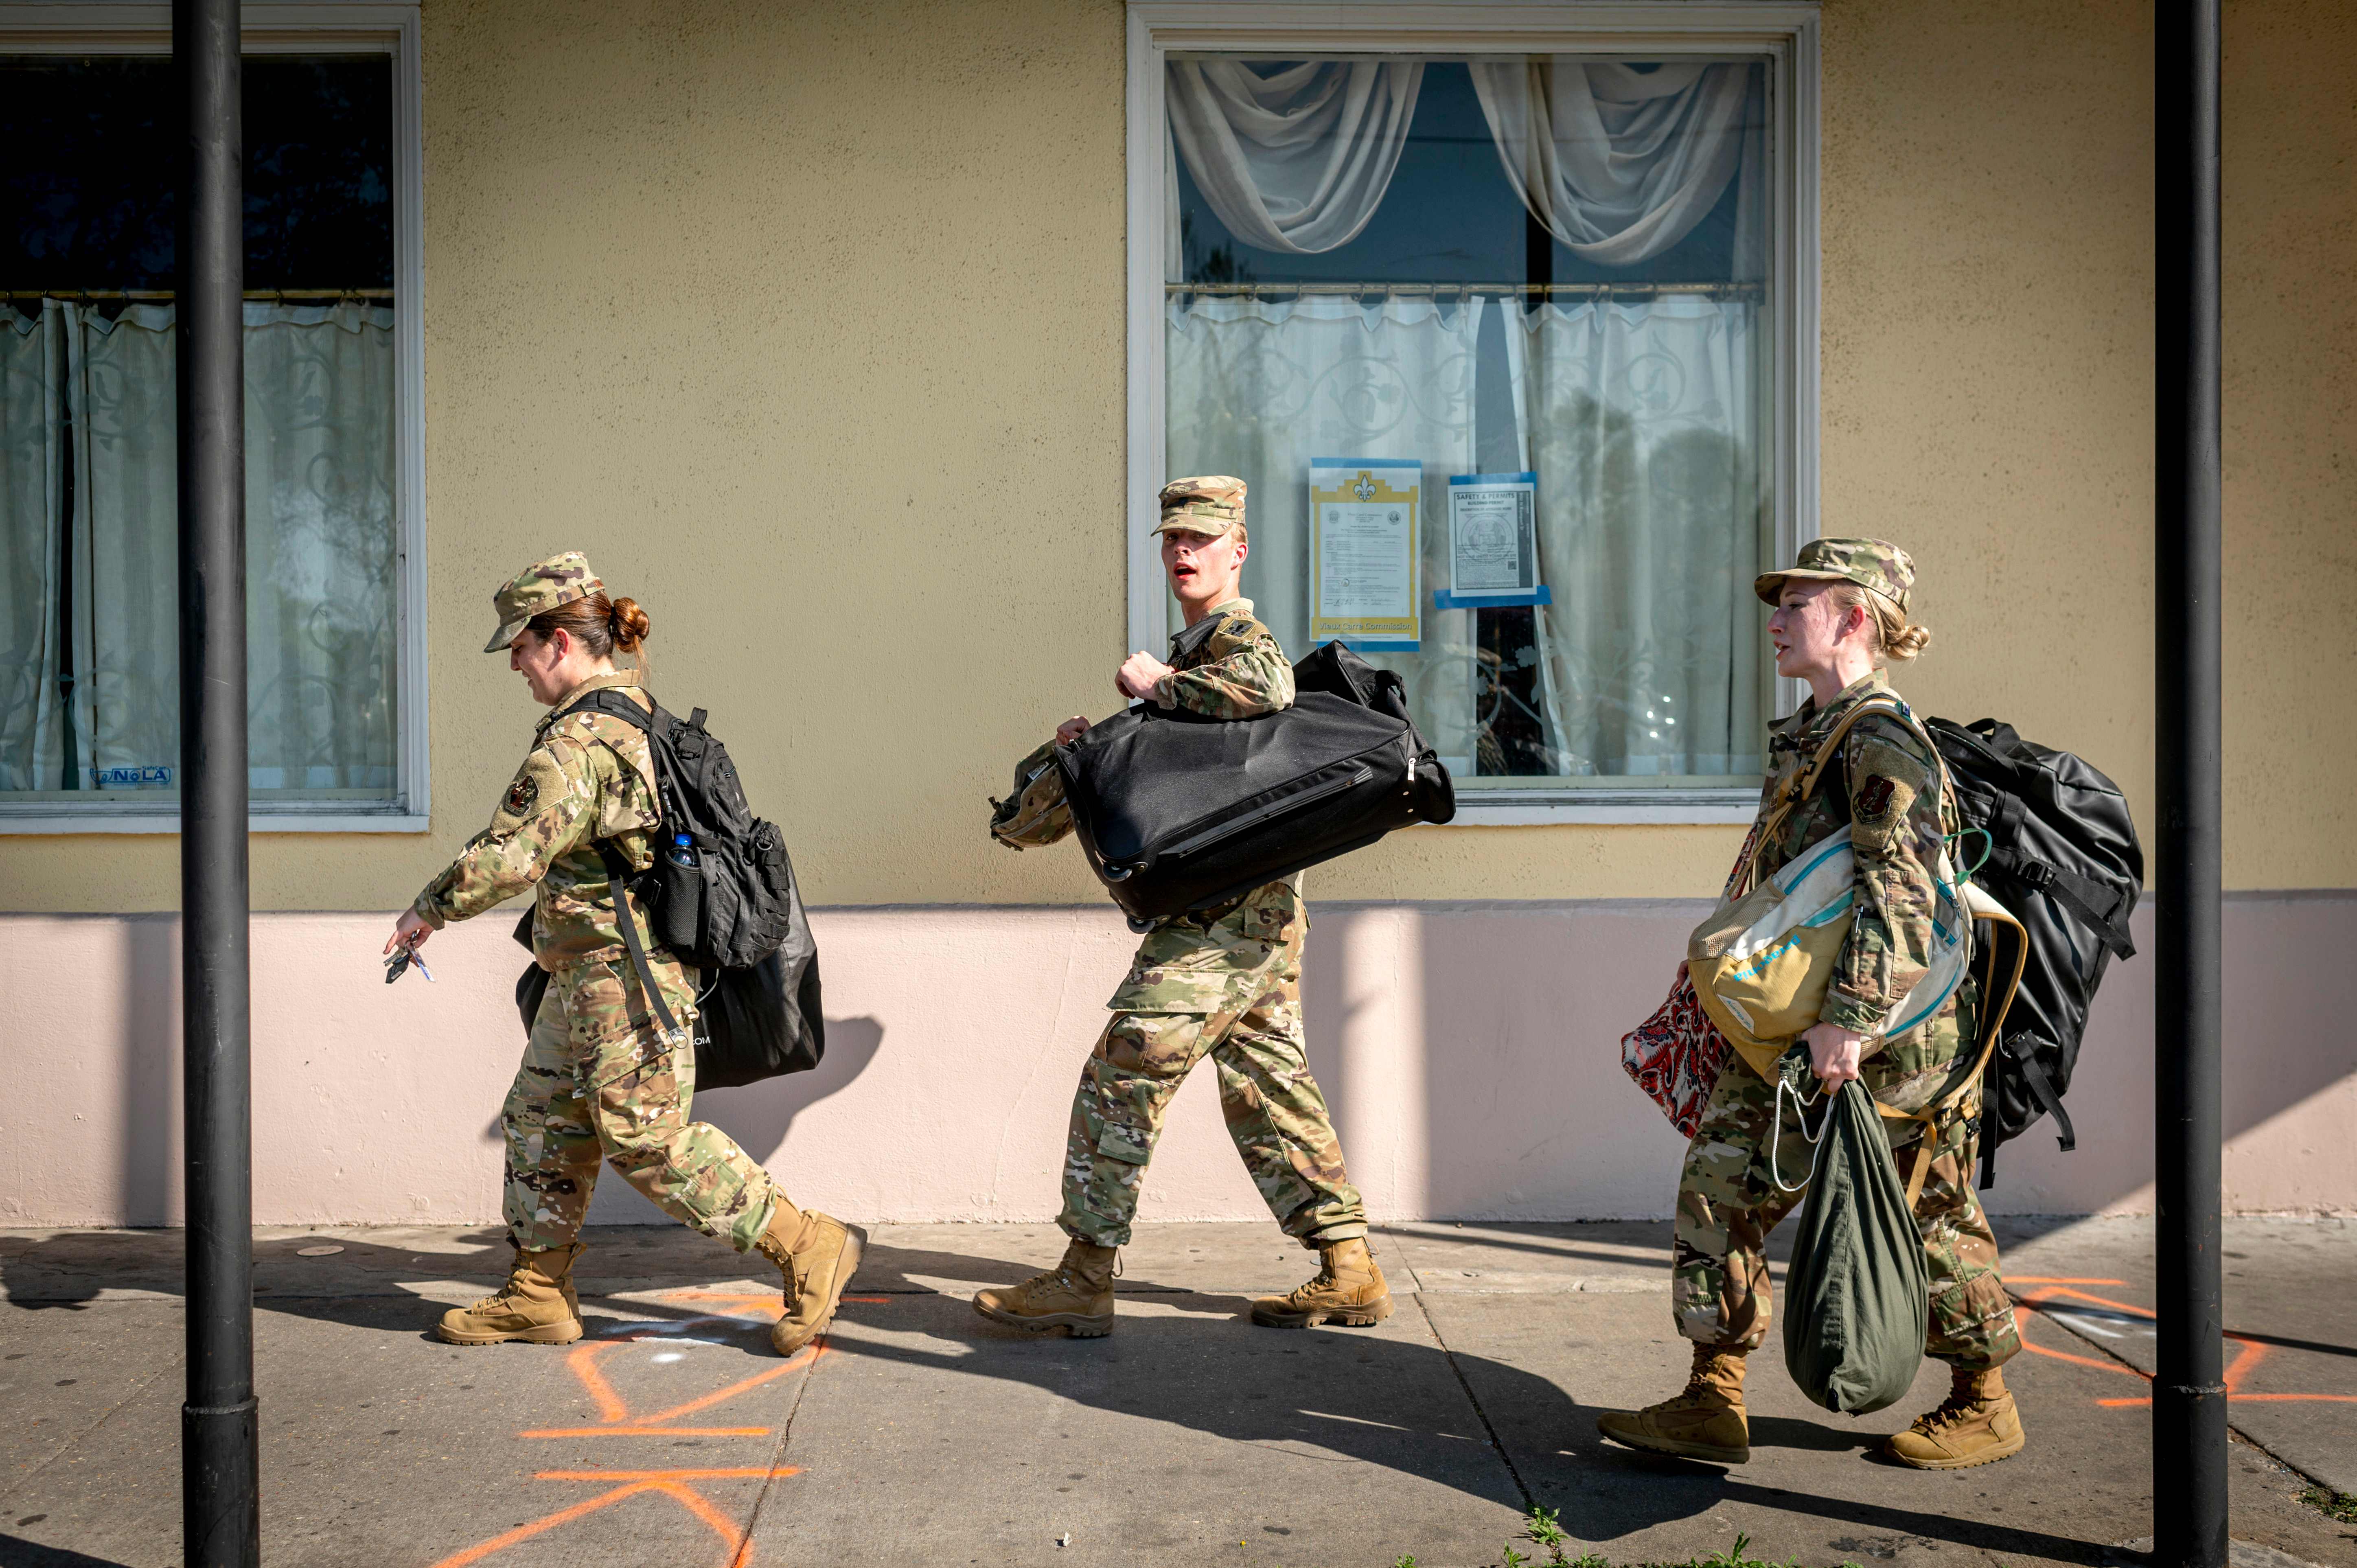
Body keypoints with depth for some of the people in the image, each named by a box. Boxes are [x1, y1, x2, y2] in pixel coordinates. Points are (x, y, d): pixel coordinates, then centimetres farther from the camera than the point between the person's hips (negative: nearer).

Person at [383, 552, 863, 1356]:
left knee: (649, 1140, -4)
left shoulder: (580, 738, -21)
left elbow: (509, 855, -24)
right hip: (591, 973, 10)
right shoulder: (638, 711, 11)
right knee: (542, 1117, 16)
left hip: (620, 976, -10)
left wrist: (429, 910, -9)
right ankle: (538, 1295, 25)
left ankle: (807, 1247, 3)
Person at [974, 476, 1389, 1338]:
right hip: (1257, 912, 10)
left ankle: (1083, 1280, 1)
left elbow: (1269, 685, -34)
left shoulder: (1239, 636, -7)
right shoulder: (1191, 652, 22)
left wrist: (1160, 683, -19)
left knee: (1122, 1077, -6)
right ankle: (1349, 1272, 18)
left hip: (1224, 914, -10)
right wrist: (1073, 752, 3)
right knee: (1268, 1088, 13)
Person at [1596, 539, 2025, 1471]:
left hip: (1895, 1027, -9)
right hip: (1792, 1026, 9)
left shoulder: (1882, 739, -15)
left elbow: (1897, 893, -25)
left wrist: (1850, 1017, -32)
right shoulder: (1803, 736, 14)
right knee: (1722, 1175, 3)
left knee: (1927, 1215, 5)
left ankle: (1983, 1404, 26)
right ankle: (1714, 1400, 12)